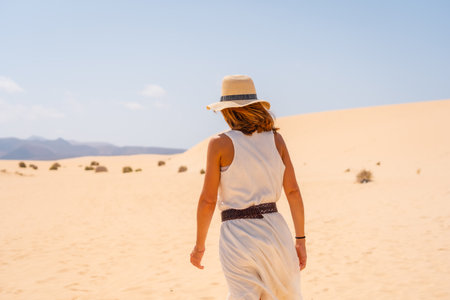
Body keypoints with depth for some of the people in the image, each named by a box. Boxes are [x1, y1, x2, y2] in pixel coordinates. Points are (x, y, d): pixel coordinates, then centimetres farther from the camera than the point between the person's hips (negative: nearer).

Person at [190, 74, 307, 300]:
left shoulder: (220, 143, -6)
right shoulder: (275, 138, 3)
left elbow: (208, 200, -7)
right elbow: (293, 191, 2)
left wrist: (199, 245, 5)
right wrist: (300, 239, 9)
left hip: (238, 236, -3)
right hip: (275, 229, 4)